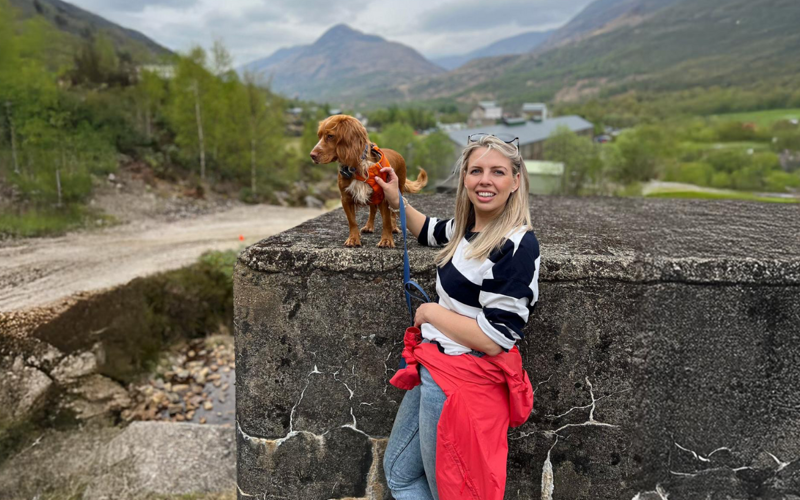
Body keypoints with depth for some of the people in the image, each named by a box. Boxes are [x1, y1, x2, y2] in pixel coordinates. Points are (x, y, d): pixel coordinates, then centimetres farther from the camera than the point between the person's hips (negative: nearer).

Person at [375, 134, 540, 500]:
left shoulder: (518, 246, -21)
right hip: (433, 371, 9)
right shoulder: (470, 228, 3)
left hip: (465, 383, -9)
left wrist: (431, 312, -13)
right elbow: (431, 232, 28)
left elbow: (493, 339, -24)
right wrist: (397, 201, 19)